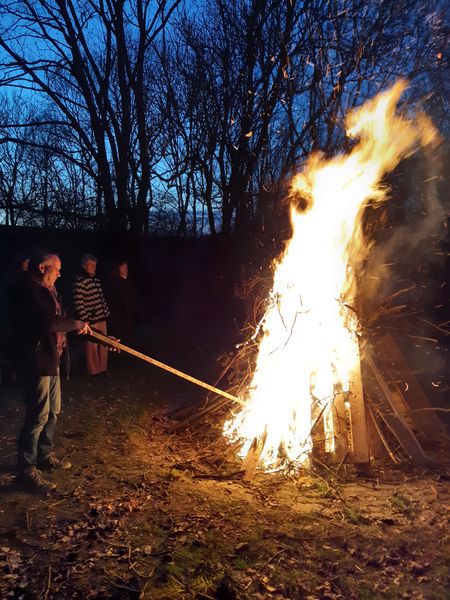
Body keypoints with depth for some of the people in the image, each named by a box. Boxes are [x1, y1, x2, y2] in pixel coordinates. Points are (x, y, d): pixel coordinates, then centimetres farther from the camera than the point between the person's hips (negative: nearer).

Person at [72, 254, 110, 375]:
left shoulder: (96, 280, 10)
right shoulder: (80, 281, -13)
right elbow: (78, 303, -15)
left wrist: (106, 313, 15)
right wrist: (84, 320, -16)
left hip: (101, 318, 7)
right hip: (91, 320, -7)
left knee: (103, 345, 14)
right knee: (92, 346, 5)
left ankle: (103, 367, 29)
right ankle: (94, 370, 20)